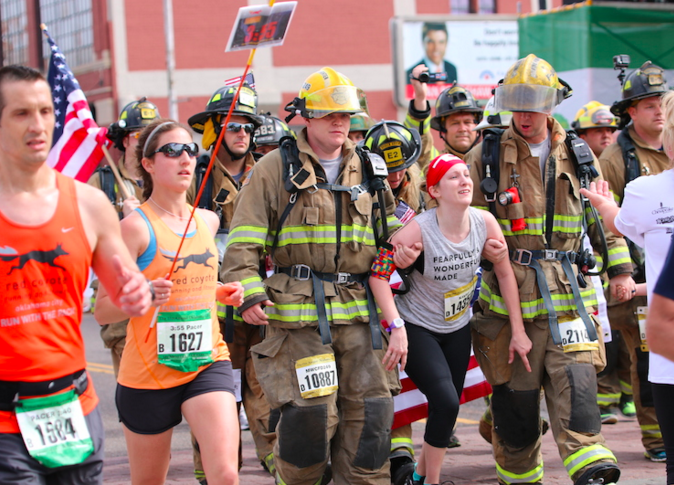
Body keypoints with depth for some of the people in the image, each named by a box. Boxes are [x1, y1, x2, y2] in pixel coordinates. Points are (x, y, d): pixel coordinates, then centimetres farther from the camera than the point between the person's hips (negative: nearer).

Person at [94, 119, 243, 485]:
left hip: (208, 362, 4)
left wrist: (224, 293, 9)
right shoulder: (136, 226, -10)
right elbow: (102, 311, -11)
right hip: (148, 372, -3)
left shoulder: (208, 221, 8)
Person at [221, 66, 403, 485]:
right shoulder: (277, 168, 1)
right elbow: (244, 241, -2)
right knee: (309, 411, -9)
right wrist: (249, 293, -13)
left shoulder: (369, 170, 16)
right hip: (298, 311, -4)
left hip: (358, 311, 4)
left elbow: (390, 232, 28)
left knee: (368, 411, 4)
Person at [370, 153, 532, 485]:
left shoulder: (484, 222, -12)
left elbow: (505, 274, -2)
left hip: (458, 327, 5)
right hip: (418, 328, -5)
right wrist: (396, 328, -32)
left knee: (447, 407, 10)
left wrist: (518, 332, -2)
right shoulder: (420, 229, -25)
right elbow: (378, 274, -24)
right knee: (446, 402, -20)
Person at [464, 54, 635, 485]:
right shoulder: (486, 157, 2)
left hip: (566, 291, 1)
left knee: (575, 374, -14)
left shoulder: (576, 156, 10)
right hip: (507, 291, -1)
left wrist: (620, 268, 14)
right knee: (514, 389, 3)